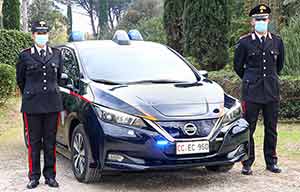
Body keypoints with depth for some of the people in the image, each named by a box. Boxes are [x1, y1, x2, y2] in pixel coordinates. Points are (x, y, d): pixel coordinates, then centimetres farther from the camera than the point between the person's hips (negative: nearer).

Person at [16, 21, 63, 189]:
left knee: (50, 142, 7)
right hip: (32, 105, -2)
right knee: (34, 142, 3)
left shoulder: (56, 54, 7)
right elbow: (20, 80, 11)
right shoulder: (25, 55, 1)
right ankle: (34, 176, 12)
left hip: (52, 104, 2)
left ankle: (50, 176, 16)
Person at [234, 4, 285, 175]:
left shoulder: (277, 41, 8)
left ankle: (271, 162, 20)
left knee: (271, 129, 8)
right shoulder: (244, 42, -1)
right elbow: (238, 66, 9)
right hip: (251, 92, -2)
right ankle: (247, 163, 10)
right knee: (248, 129, 1)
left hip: (272, 91, 3)